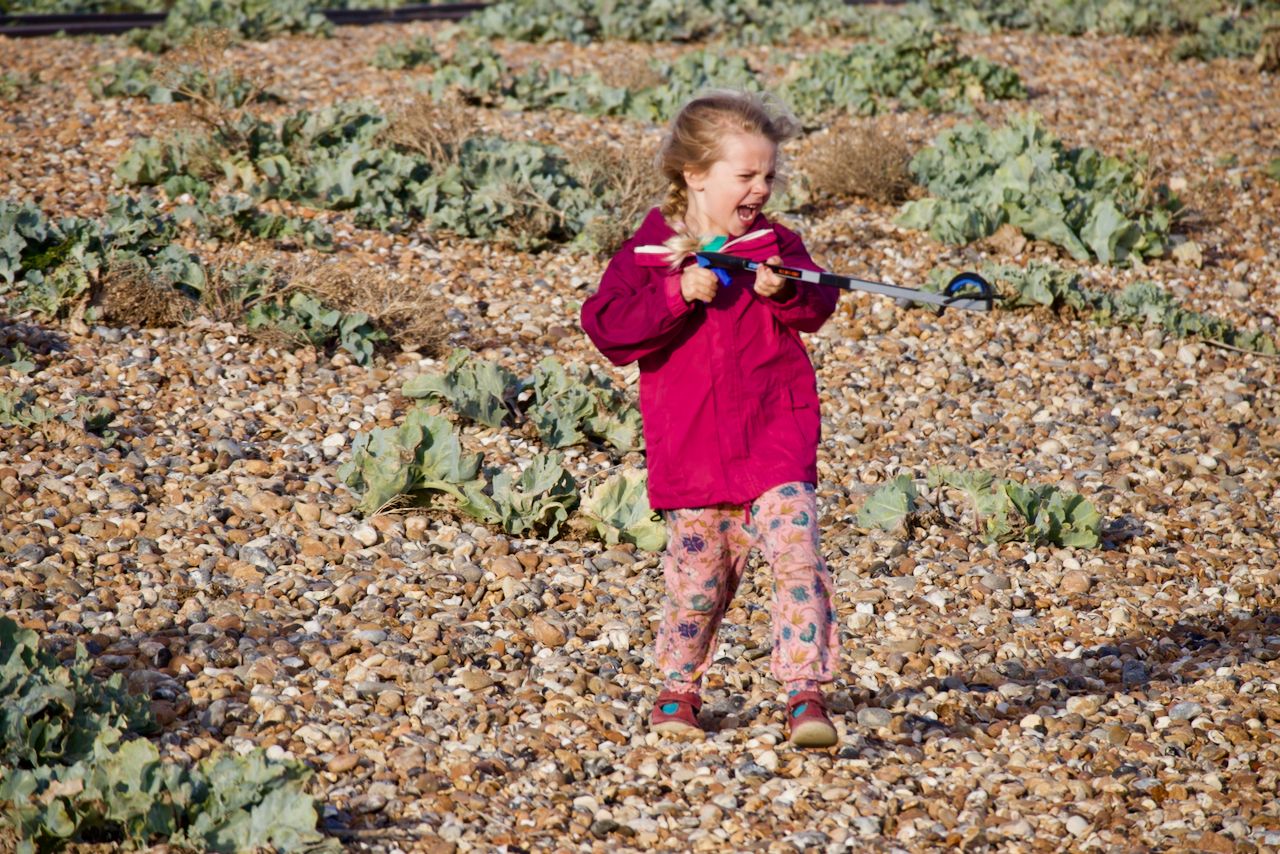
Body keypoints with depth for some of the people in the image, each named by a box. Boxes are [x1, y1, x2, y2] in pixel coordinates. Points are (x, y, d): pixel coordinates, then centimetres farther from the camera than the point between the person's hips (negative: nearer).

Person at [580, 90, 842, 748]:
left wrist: (784, 292, -24)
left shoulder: (775, 246, 6)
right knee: (698, 576, 8)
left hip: (775, 436, 1)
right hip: (689, 445, 0)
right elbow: (607, 328, -12)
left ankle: (806, 693, -15)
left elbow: (818, 303, -3)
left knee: (794, 550, -17)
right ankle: (679, 688, 31)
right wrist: (677, 295, -22)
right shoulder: (647, 254, -2)